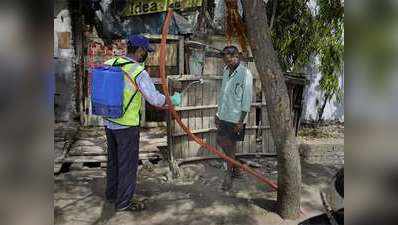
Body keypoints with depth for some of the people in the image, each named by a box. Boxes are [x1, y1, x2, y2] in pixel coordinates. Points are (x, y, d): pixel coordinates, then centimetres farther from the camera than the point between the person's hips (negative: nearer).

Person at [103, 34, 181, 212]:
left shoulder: (109, 63, 1)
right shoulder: (139, 72, -19)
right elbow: (155, 99, -17)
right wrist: (173, 100, -1)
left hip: (109, 122, 7)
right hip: (127, 126, -7)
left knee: (113, 160, 22)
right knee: (128, 164, 8)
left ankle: (111, 194, 40)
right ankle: (124, 202, 21)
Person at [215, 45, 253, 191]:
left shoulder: (245, 74, -14)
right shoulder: (226, 70, 8)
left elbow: (247, 100, -15)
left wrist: (241, 121, -17)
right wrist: (218, 113, 15)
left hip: (235, 118, -7)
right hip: (223, 115, 7)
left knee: (230, 146, 1)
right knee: (220, 141, 13)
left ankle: (229, 176, 19)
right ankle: (235, 167, 33)